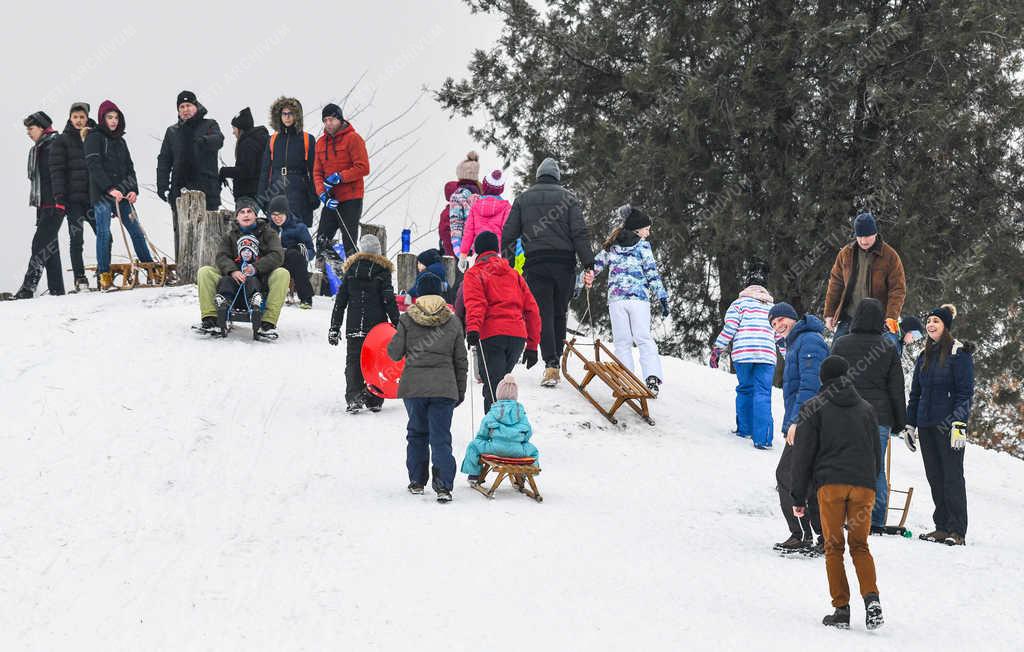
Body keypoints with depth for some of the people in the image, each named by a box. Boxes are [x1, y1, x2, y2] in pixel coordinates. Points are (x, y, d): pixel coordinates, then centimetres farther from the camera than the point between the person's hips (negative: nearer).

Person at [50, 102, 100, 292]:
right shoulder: (62, 141, 4)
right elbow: (56, 170, -3)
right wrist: (59, 197, -13)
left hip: (93, 196, 3)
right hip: (73, 198, -3)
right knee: (77, 239, -5)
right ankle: (80, 278, -1)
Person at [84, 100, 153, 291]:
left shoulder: (120, 141, 20)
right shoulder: (94, 137, -1)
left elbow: (129, 168, 18)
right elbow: (94, 166, -11)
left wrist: (133, 190, 2)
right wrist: (110, 188, -20)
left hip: (121, 194, 6)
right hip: (101, 195, -6)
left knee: (136, 230, 3)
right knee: (104, 233, -9)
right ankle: (104, 275, -7)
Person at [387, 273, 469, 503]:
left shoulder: (408, 320, -1)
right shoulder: (452, 322, 4)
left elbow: (395, 353, 0)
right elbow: (461, 361, 9)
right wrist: (461, 391, 18)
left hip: (413, 386, 0)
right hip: (444, 387, 0)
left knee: (417, 434, 17)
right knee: (441, 437, 0)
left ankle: (417, 481, 21)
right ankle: (443, 485, -11)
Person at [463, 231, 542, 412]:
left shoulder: (474, 274, 9)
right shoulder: (513, 274, 25)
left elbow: (475, 303, -11)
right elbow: (531, 310, 21)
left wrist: (472, 328, -26)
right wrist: (532, 346, 22)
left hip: (491, 336, -5)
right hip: (518, 336, 5)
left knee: (492, 389, -8)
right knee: (501, 383, 20)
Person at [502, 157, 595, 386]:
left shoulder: (523, 199, 10)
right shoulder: (568, 198, 6)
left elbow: (509, 236, 7)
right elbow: (580, 233, -3)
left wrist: (508, 265, 14)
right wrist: (588, 265, -5)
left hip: (535, 263, 0)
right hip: (564, 262, 0)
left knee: (543, 315, -3)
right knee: (559, 314, 13)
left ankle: (551, 363, -16)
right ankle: (556, 359, 13)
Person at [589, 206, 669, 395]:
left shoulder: (611, 246, 15)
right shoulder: (642, 246, 2)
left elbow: (594, 266, 19)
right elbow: (652, 273, -4)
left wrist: (578, 284, 31)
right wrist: (662, 297, -3)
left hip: (616, 298, 3)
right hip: (638, 298, -3)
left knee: (622, 342, 6)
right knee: (644, 339, -2)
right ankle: (652, 377, -19)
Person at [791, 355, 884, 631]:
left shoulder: (813, 408, 6)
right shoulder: (866, 408, 18)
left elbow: (803, 454, 2)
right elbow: (877, 453, 22)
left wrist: (799, 497, 5)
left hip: (830, 484, -3)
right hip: (864, 484, 3)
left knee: (834, 547, 4)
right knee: (860, 546, 8)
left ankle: (841, 608, -2)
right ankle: (871, 597, -14)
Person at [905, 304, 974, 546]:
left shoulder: (959, 354, -4)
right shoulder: (925, 356, 16)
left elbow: (965, 392, -9)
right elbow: (915, 393, 21)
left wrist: (959, 423, -18)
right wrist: (910, 425, 18)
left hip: (948, 425, -7)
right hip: (926, 425, 7)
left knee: (952, 476, -6)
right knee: (934, 478, 7)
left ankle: (957, 531, -5)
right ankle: (942, 527, 11)